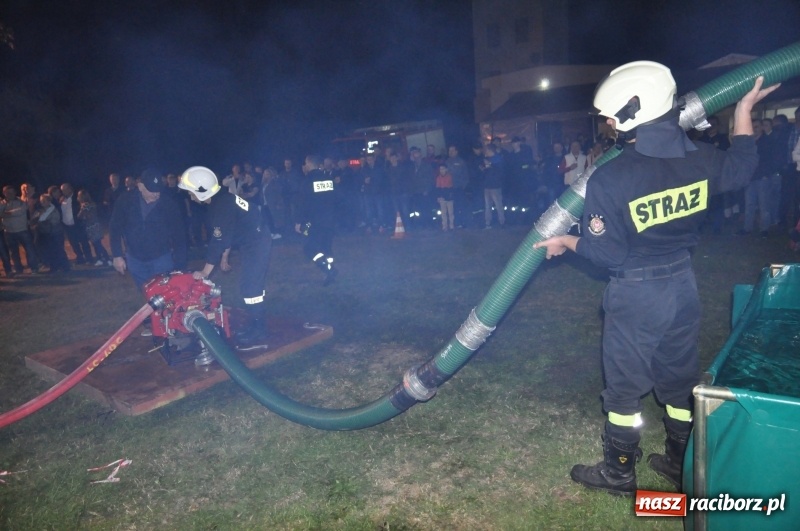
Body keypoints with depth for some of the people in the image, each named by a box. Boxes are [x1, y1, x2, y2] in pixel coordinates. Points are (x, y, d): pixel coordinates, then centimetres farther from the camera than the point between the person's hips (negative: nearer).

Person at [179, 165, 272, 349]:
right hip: (256, 243, 10)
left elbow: (218, 241, -21)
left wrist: (204, 272, -14)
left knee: (249, 287, -7)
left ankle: (258, 334, 1)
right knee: (252, 285, 16)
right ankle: (255, 326, 27)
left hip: (257, 246, -10)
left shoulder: (221, 206, -22)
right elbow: (226, 234, 19)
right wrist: (224, 258, 25)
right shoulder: (222, 200, 9)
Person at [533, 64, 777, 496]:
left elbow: (606, 253, -18)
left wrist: (566, 242, 1)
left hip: (636, 294, -5)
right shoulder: (700, 159, -6)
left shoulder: (608, 178, -23)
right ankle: (681, 465, 38)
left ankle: (619, 474, 28)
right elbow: (741, 168, 17)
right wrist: (743, 110, 27)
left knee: (624, 385, 12)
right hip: (682, 283, 6)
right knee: (679, 379, 21)